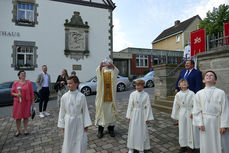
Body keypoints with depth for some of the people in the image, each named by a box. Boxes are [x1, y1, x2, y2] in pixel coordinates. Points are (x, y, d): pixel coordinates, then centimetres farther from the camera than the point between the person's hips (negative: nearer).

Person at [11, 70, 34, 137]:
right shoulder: (15, 83, 2)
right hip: (18, 102, 1)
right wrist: (16, 94, -16)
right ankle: (18, 131, 22)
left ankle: (25, 130, 20)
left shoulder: (29, 83, 0)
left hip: (26, 102, 0)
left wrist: (32, 102, 0)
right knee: (18, 117, 6)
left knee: (26, 116, 7)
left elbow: (31, 93, 1)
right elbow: (12, 92, 6)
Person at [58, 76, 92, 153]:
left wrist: (86, 124, -2)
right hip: (68, 121, 1)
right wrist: (62, 125, 4)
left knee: (81, 142, 6)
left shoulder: (81, 96, -12)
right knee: (69, 141, 13)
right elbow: (62, 111, 1)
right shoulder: (64, 96, -8)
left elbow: (85, 110, -5)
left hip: (79, 121, -1)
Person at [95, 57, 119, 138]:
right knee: (102, 110, 3)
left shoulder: (113, 70, 6)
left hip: (111, 94, 1)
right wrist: (100, 66, -41)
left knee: (111, 111, 6)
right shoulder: (102, 70, 5)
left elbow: (116, 72, -18)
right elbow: (98, 72, -19)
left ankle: (111, 128, 21)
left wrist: (113, 66, -39)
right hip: (102, 94, -1)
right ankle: (100, 130, 15)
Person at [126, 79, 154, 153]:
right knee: (133, 130, 7)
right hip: (134, 114, 1)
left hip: (142, 115, 0)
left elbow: (148, 106, -3)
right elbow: (130, 105, -1)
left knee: (142, 131, 9)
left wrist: (148, 117, -4)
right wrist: (128, 116, -2)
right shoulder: (132, 94, -4)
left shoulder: (146, 95, -5)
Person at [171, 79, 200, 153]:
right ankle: (183, 145, 25)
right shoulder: (178, 95, -1)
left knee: (191, 129, 5)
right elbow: (176, 106, 6)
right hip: (182, 114, 2)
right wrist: (175, 116, 9)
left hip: (190, 113, -2)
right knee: (182, 130, 9)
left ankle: (193, 146, 24)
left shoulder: (191, 93, -8)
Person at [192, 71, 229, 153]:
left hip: (218, 121, -1)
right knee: (206, 145, 11)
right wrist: (199, 123, -3)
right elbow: (197, 110, 2)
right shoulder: (199, 94, 0)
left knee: (221, 145, 10)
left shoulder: (221, 93, -6)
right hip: (205, 122, 1)